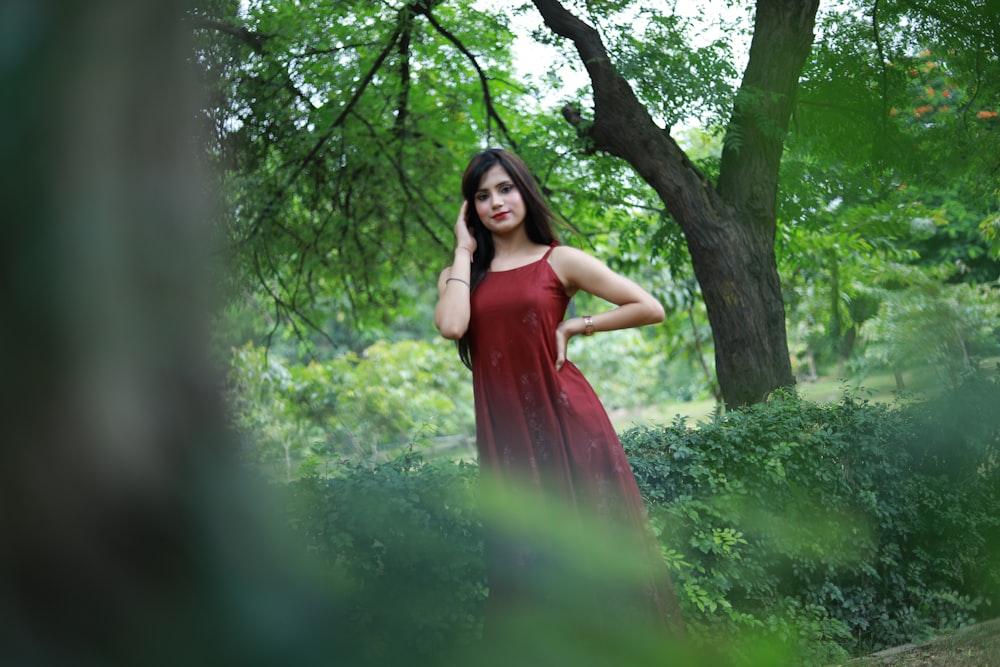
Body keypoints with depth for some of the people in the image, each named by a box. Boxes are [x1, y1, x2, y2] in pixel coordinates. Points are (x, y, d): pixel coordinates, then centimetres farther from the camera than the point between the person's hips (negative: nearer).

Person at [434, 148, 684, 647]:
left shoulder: (559, 261, 4)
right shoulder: (461, 274, 12)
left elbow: (649, 308, 0)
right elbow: (451, 326, -11)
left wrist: (574, 326, -2)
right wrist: (464, 250, 0)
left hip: (566, 420, -3)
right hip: (505, 433, 3)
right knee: (523, 563, 5)